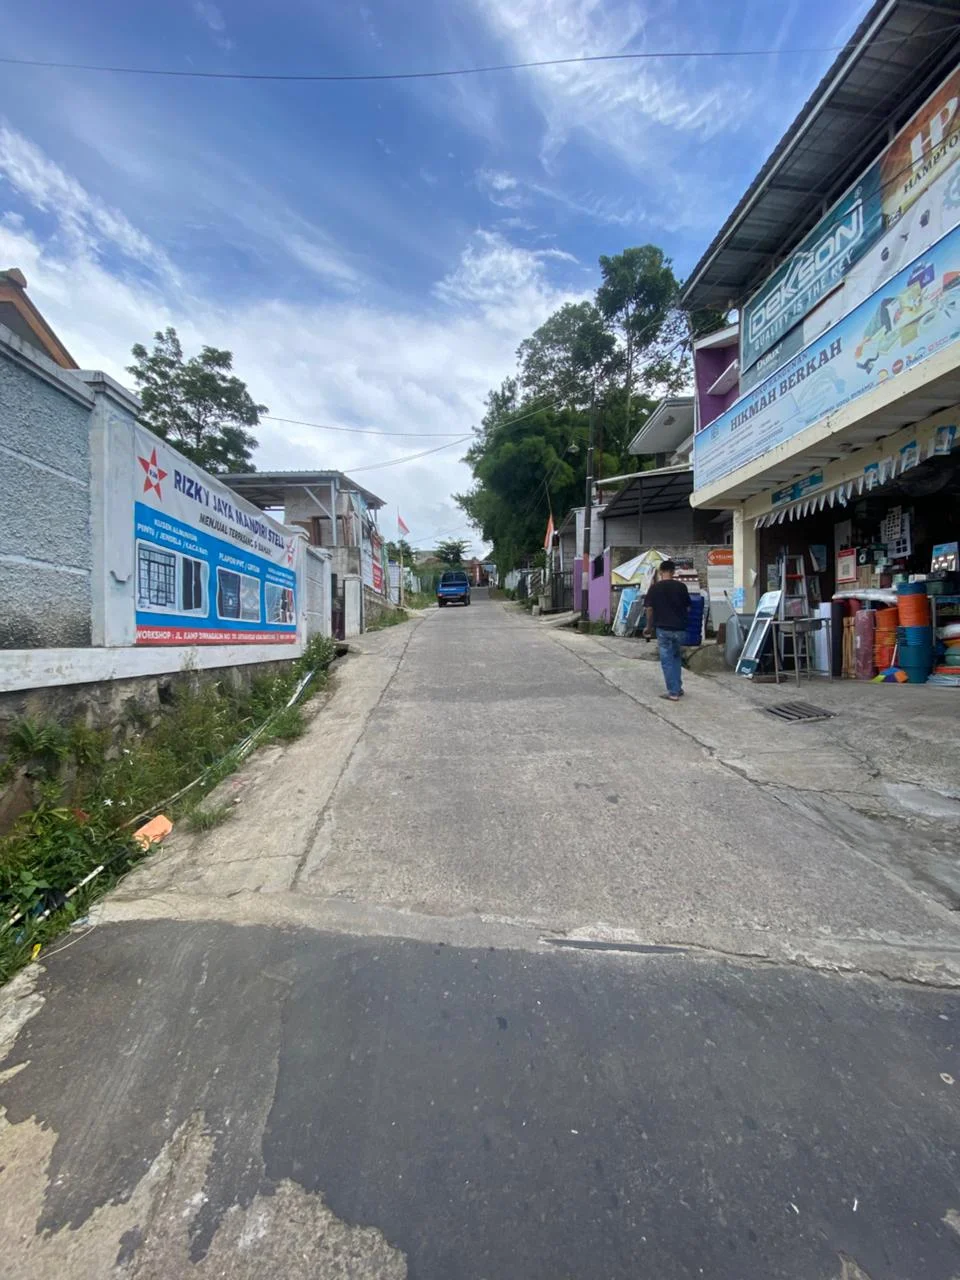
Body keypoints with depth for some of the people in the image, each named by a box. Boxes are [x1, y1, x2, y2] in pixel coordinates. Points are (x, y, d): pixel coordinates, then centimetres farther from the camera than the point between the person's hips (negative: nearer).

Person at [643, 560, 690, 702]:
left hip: (663, 628, -3)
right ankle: (678, 688, 24)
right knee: (676, 658, 21)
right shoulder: (681, 586, 1)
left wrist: (649, 626, 13)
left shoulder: (655, 588, -3)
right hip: (679, 628, 3)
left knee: (667, 660, 3)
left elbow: (649, 609, -1)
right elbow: (688, 608, 7)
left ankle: (673, 692, 4)